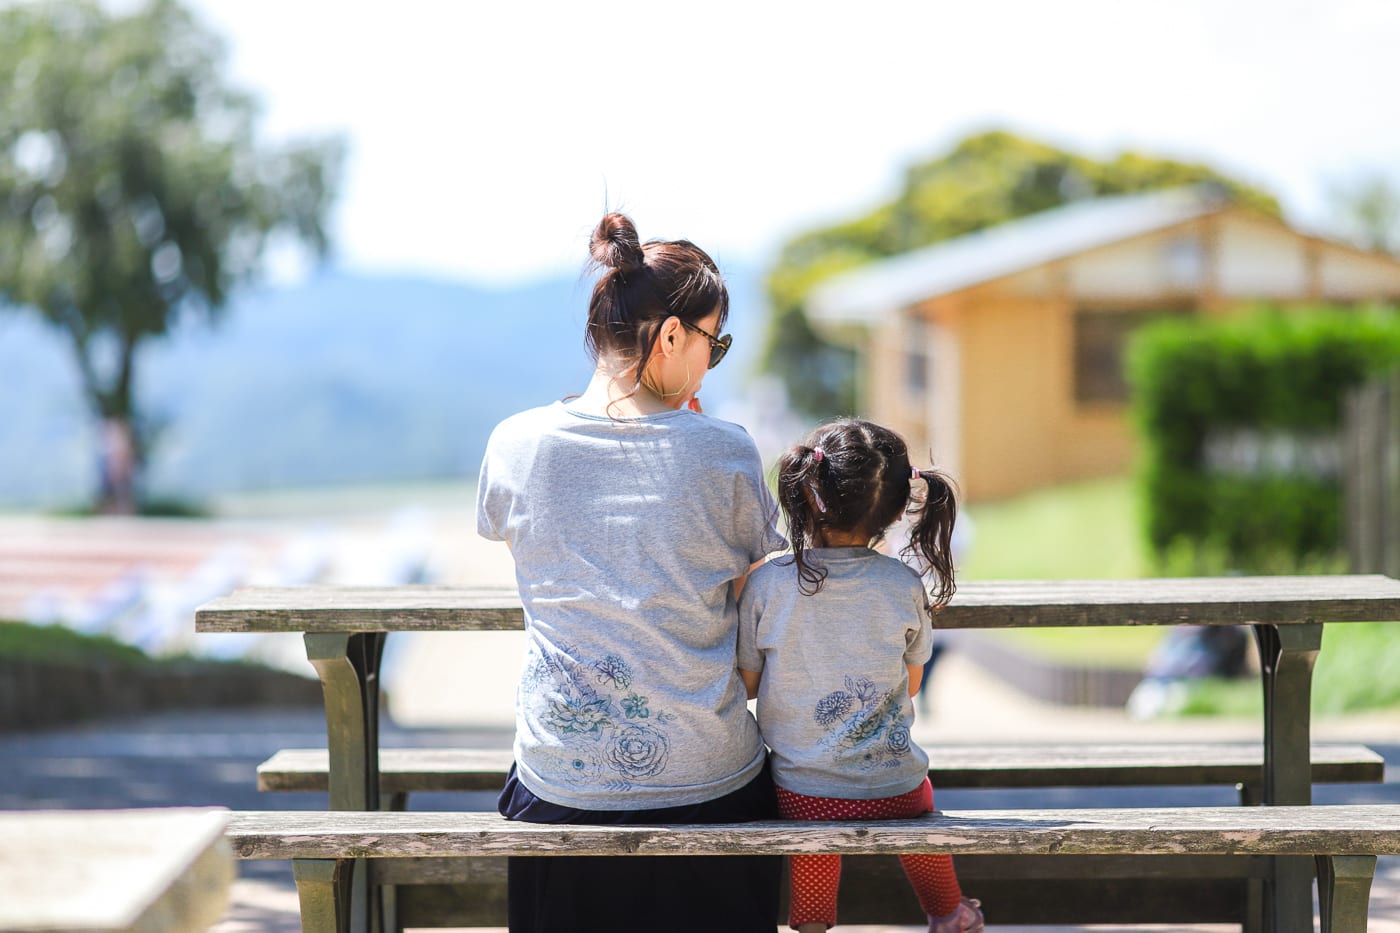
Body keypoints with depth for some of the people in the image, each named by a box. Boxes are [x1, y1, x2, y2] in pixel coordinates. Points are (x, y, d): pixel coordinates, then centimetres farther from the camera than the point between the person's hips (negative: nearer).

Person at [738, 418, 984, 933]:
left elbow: (747, 684, -1)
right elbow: (910, 686, 4)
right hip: (892, 791, 1)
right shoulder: (905, 587, -11)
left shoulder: (766, 585, -14)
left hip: (801, 792, -1)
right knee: (917, 798, 36)